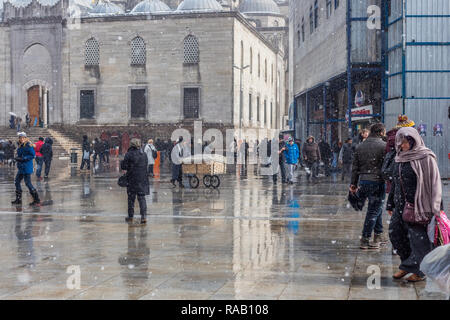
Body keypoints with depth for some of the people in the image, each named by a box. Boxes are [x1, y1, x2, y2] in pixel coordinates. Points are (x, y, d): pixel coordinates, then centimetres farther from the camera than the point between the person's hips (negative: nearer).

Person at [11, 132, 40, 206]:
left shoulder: (28, 145, -14)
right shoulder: (20, 146, 13)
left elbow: (33, 155, -19)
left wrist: (22, 158, -21)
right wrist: (17, 158, 4)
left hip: (27, 168, -9)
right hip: (21, 167, 9)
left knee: (28, 183, -8)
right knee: (17, 181, 12)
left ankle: (37, 200, -3)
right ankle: (18, 199, 22)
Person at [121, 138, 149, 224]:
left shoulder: (129, 154, -11)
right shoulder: (144, 154, 4)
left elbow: (123, 166, -8)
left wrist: (122, 162, 11)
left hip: (132, 179, -3)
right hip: (143, 180, 3)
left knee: (131, 199, 10)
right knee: (142, 198, 4)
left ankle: (130, 216, 18)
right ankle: (144, 216, -8)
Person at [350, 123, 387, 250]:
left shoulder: (360, 146, 11)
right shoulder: (383, 146, -7)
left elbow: (355, 167, 12)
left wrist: (353, 184, 15)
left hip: (363, 181, 7)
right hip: (377, 181, -6)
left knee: (376, 207, 21)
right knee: (374, 210, 0)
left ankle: (378, 235, 28)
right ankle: (365, 240, 1)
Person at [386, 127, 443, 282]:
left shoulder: (426, 158, -9)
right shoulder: (399, 159, 12)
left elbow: (435, 183, -11)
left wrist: (436, 208, -15)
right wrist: (390, 204, 20)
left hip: (418, 204, -7)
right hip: (401, 204, 7)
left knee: (418, 237, -2)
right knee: (395, 233, 7)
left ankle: (419, 270, 11)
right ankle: (407, 264, 22)